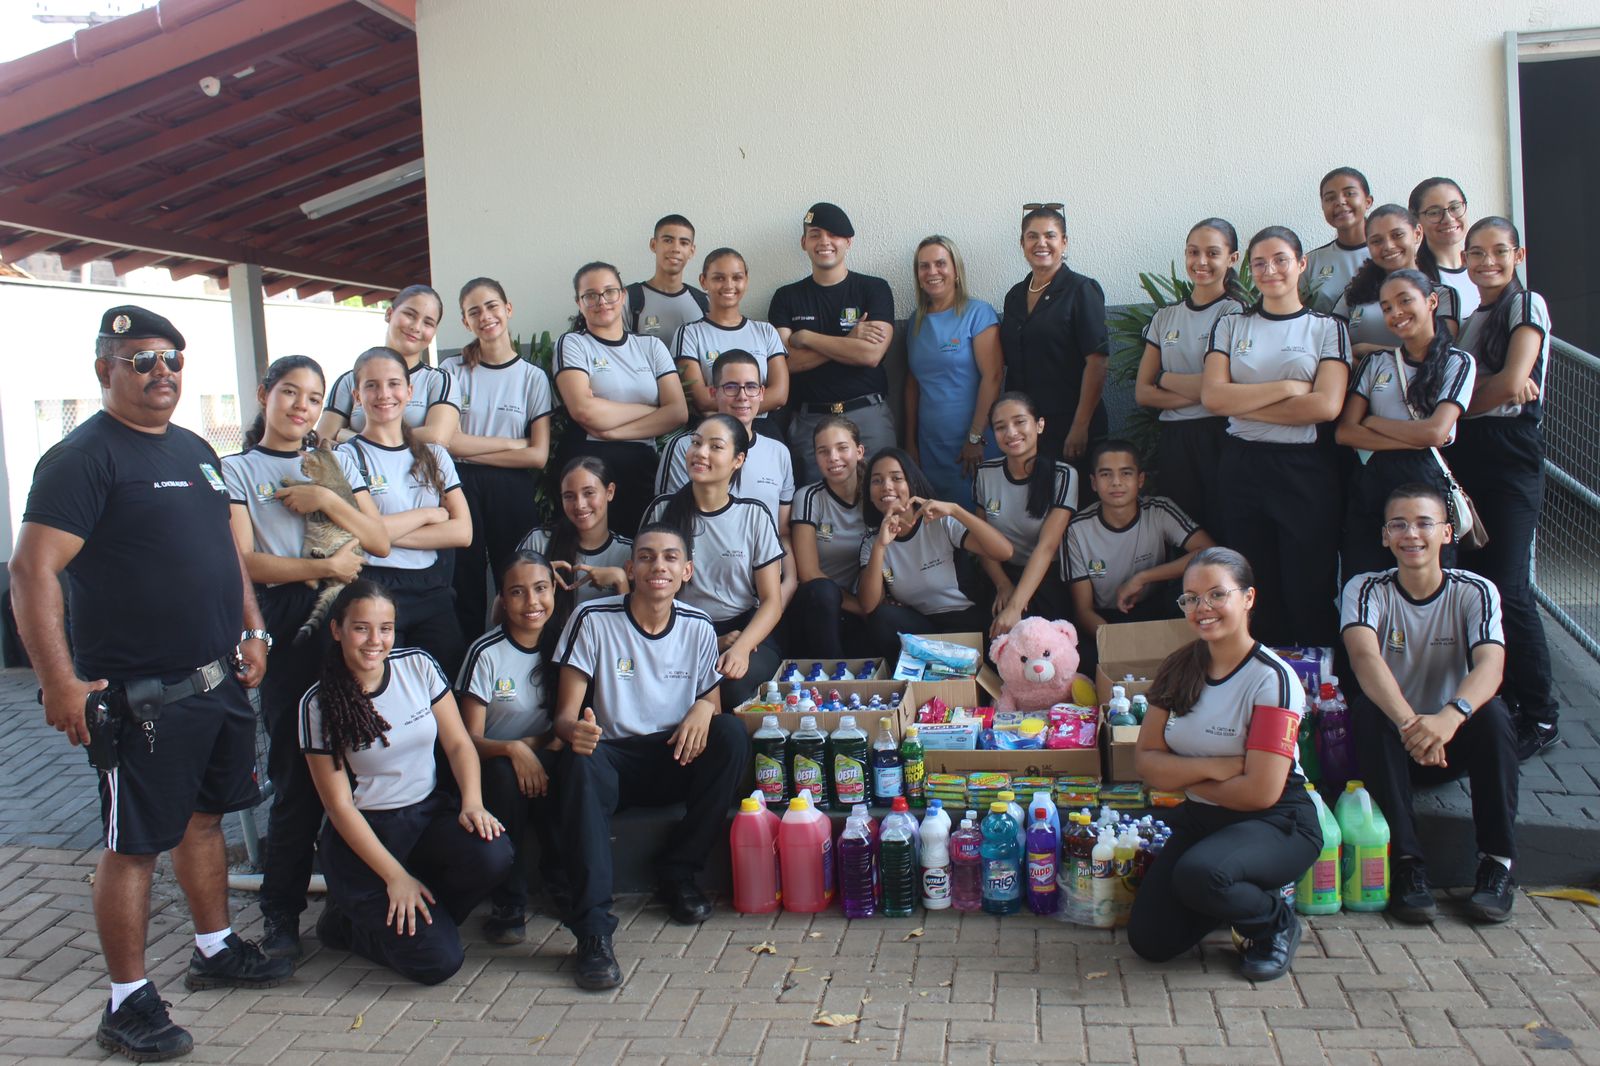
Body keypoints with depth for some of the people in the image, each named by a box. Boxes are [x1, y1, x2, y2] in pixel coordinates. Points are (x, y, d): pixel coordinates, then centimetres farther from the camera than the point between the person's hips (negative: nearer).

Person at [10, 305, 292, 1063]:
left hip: (219, 682, 8)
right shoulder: (83, 456, -13)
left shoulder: (195, 451, 13)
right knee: (134, 844, 2)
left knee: (206, 817, 19)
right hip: (140, 696, -8)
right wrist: (60, 682, -25)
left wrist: (252, 628, 14)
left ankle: (214, 950, 36)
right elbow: (32, 569, -20)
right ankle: (127, 1003, 14)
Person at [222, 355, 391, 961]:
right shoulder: (237, 470, 10)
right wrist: (321, 567, -12)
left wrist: (326, 500, -4)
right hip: (285, 624, -2)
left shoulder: (335, 462, 18)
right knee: (296, 770, -3)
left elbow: (379, 541, 9)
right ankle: (281, 911, 9)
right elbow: (245, 560, -2)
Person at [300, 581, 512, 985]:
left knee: (493, 856, -29)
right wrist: (395, 877, -16)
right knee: (437, 960, -18)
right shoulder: (319, 703, -11)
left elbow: (458, 743, 2)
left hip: (431, 811, 4)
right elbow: (339, 804, -11)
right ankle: (347, 922, 13)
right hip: (364, 832, -4)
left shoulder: (419, 666, -1)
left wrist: (472, 803, -18)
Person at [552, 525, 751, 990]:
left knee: (733, 733, -26)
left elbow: (712, 695, 10)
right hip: (614, 760, -3)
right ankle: (593, 930, -37)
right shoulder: (593, 620, -8)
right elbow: (565, 714, -9)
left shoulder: (699, 627, 2)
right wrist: (574, 730, -34)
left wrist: (704, 707, -16)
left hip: (677, 760, 3)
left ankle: (678, 872, -10)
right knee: (578, 765, -36)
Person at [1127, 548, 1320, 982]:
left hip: (1275, 823, -6)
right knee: (1150, 941, -7)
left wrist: (1183, 777, -9)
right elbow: (1147, 762, -3)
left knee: (1198, 874, -36)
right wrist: (1215, 768, -19)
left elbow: (1260, 792, -22)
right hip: (1201, 819, 6)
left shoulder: (1271, 678, -18)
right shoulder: (1180, 669, 0)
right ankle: (1242, 894, 20)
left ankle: (1275, 922, -3)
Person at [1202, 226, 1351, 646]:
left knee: (1310, 592, 0)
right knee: (1254, 596, 6)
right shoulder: (1230, 326, 11)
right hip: (1243, 468, 2)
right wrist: (1287, 387, -10)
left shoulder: (1327, 328, 5)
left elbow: (1326, 406, -10)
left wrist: (1244, 403, -8)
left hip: (1307, 470, -2)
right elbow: (1213, 397, -5)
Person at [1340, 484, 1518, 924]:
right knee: (1369, 710, -31)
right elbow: (1364, 656, -30)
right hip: (1391, 742, -1)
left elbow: (1490, 665, -27)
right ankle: (1407, 862, -27)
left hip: (1454, 740, 1)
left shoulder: (1474, 591, -8)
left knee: (1492, 713, -29)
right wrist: (1408, 722, -49)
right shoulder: (1366, 589, -10)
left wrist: (1451, 716, -49)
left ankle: (1498, 862, -19)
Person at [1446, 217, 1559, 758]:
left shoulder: (1527, 304, -2)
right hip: (1464, 454, 7)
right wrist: (1499, 388, -4)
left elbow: (1511, 385, -14)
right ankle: (1500, 699, 16)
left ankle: (1539, 714, 3)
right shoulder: (1468, 318, 20)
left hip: (1509, 450, -7)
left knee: (1505, 587, -9)